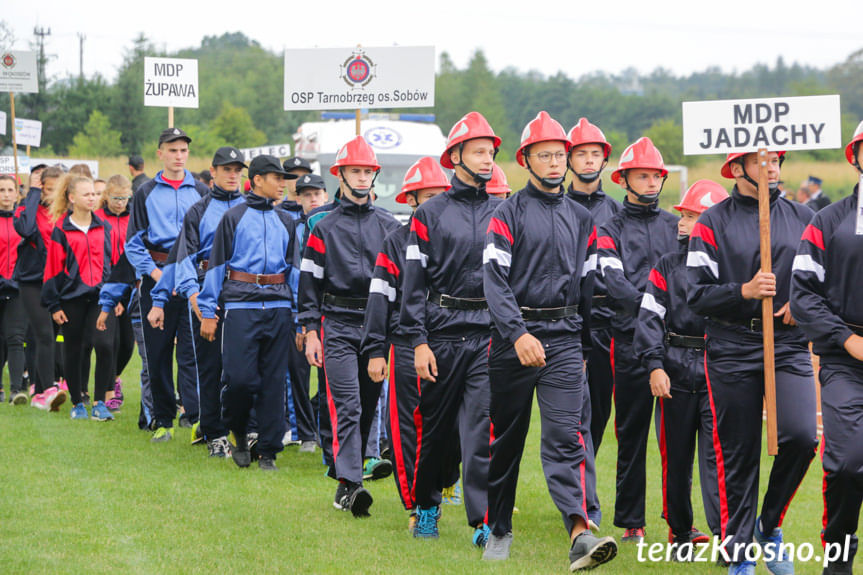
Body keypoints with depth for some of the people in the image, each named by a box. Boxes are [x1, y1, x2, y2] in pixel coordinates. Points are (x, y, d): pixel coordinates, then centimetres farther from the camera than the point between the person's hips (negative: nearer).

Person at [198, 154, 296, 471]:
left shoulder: (285, 222, 15)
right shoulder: (233, 217, 3)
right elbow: (217, 264, 3)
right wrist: (207, 312, -1)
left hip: (278, 307, 4)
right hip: (241, 306, -4)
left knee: (273, 381, 1)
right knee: (240, 376, -11)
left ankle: (268, 451, 7)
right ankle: (238, 433, 14)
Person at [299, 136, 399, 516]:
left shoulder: (389, 226, 12)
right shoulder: (325, 228, 6)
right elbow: (309, 282, 5)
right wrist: (311, 333, -3)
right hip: (339, 324, -3)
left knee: (369, 403, 6)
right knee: (346, 406, -11)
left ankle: (352, 472, 17)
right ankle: (348, 484, -18)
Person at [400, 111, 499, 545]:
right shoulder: (430, 214, 3)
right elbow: (415, 282, 0)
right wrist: (418, 342, -7)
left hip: (490, 334, 1)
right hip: (443, 333, -1)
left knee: (482, 428, -8)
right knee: (435, 426, 9)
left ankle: (484, 521, -10)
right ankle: (426, 506, 28)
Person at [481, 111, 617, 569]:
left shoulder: (581, 219, 13)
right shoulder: (508, 215, -1)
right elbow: (494, 280, -12)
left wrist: (583, 345, 20)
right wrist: (518, 334, -24)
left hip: (564, 338, 2)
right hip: (513, 337, -2)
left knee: (564, 436, -10)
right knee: (507, 436, 8)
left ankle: (580, 533, -22)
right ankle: (499, 528, 22)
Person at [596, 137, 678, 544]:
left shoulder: (677, 226, 18)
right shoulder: (610, 230, 7)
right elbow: (613, 282, -8)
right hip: (631, 340, -2)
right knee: (632, 433, 2)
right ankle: (631, 522, 9)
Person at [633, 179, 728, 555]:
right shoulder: (667, 267, 8)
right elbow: (650, 317, 2)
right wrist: (654, 365, -10)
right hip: (676, 371, 2)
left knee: (716, 453, -9)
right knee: (676, 455, 7)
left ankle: (725, 536, -10)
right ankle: (680, 532, 19)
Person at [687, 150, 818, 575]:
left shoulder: (803, 219, 11)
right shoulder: (712, 223, 1)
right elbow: (697, 296, -5)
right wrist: (744, 291, -20)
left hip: (789, 345, 2)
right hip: (733, 350, -2)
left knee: (801, 436, -16)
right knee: (738, 455, 1)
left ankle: (770, 524, 8)